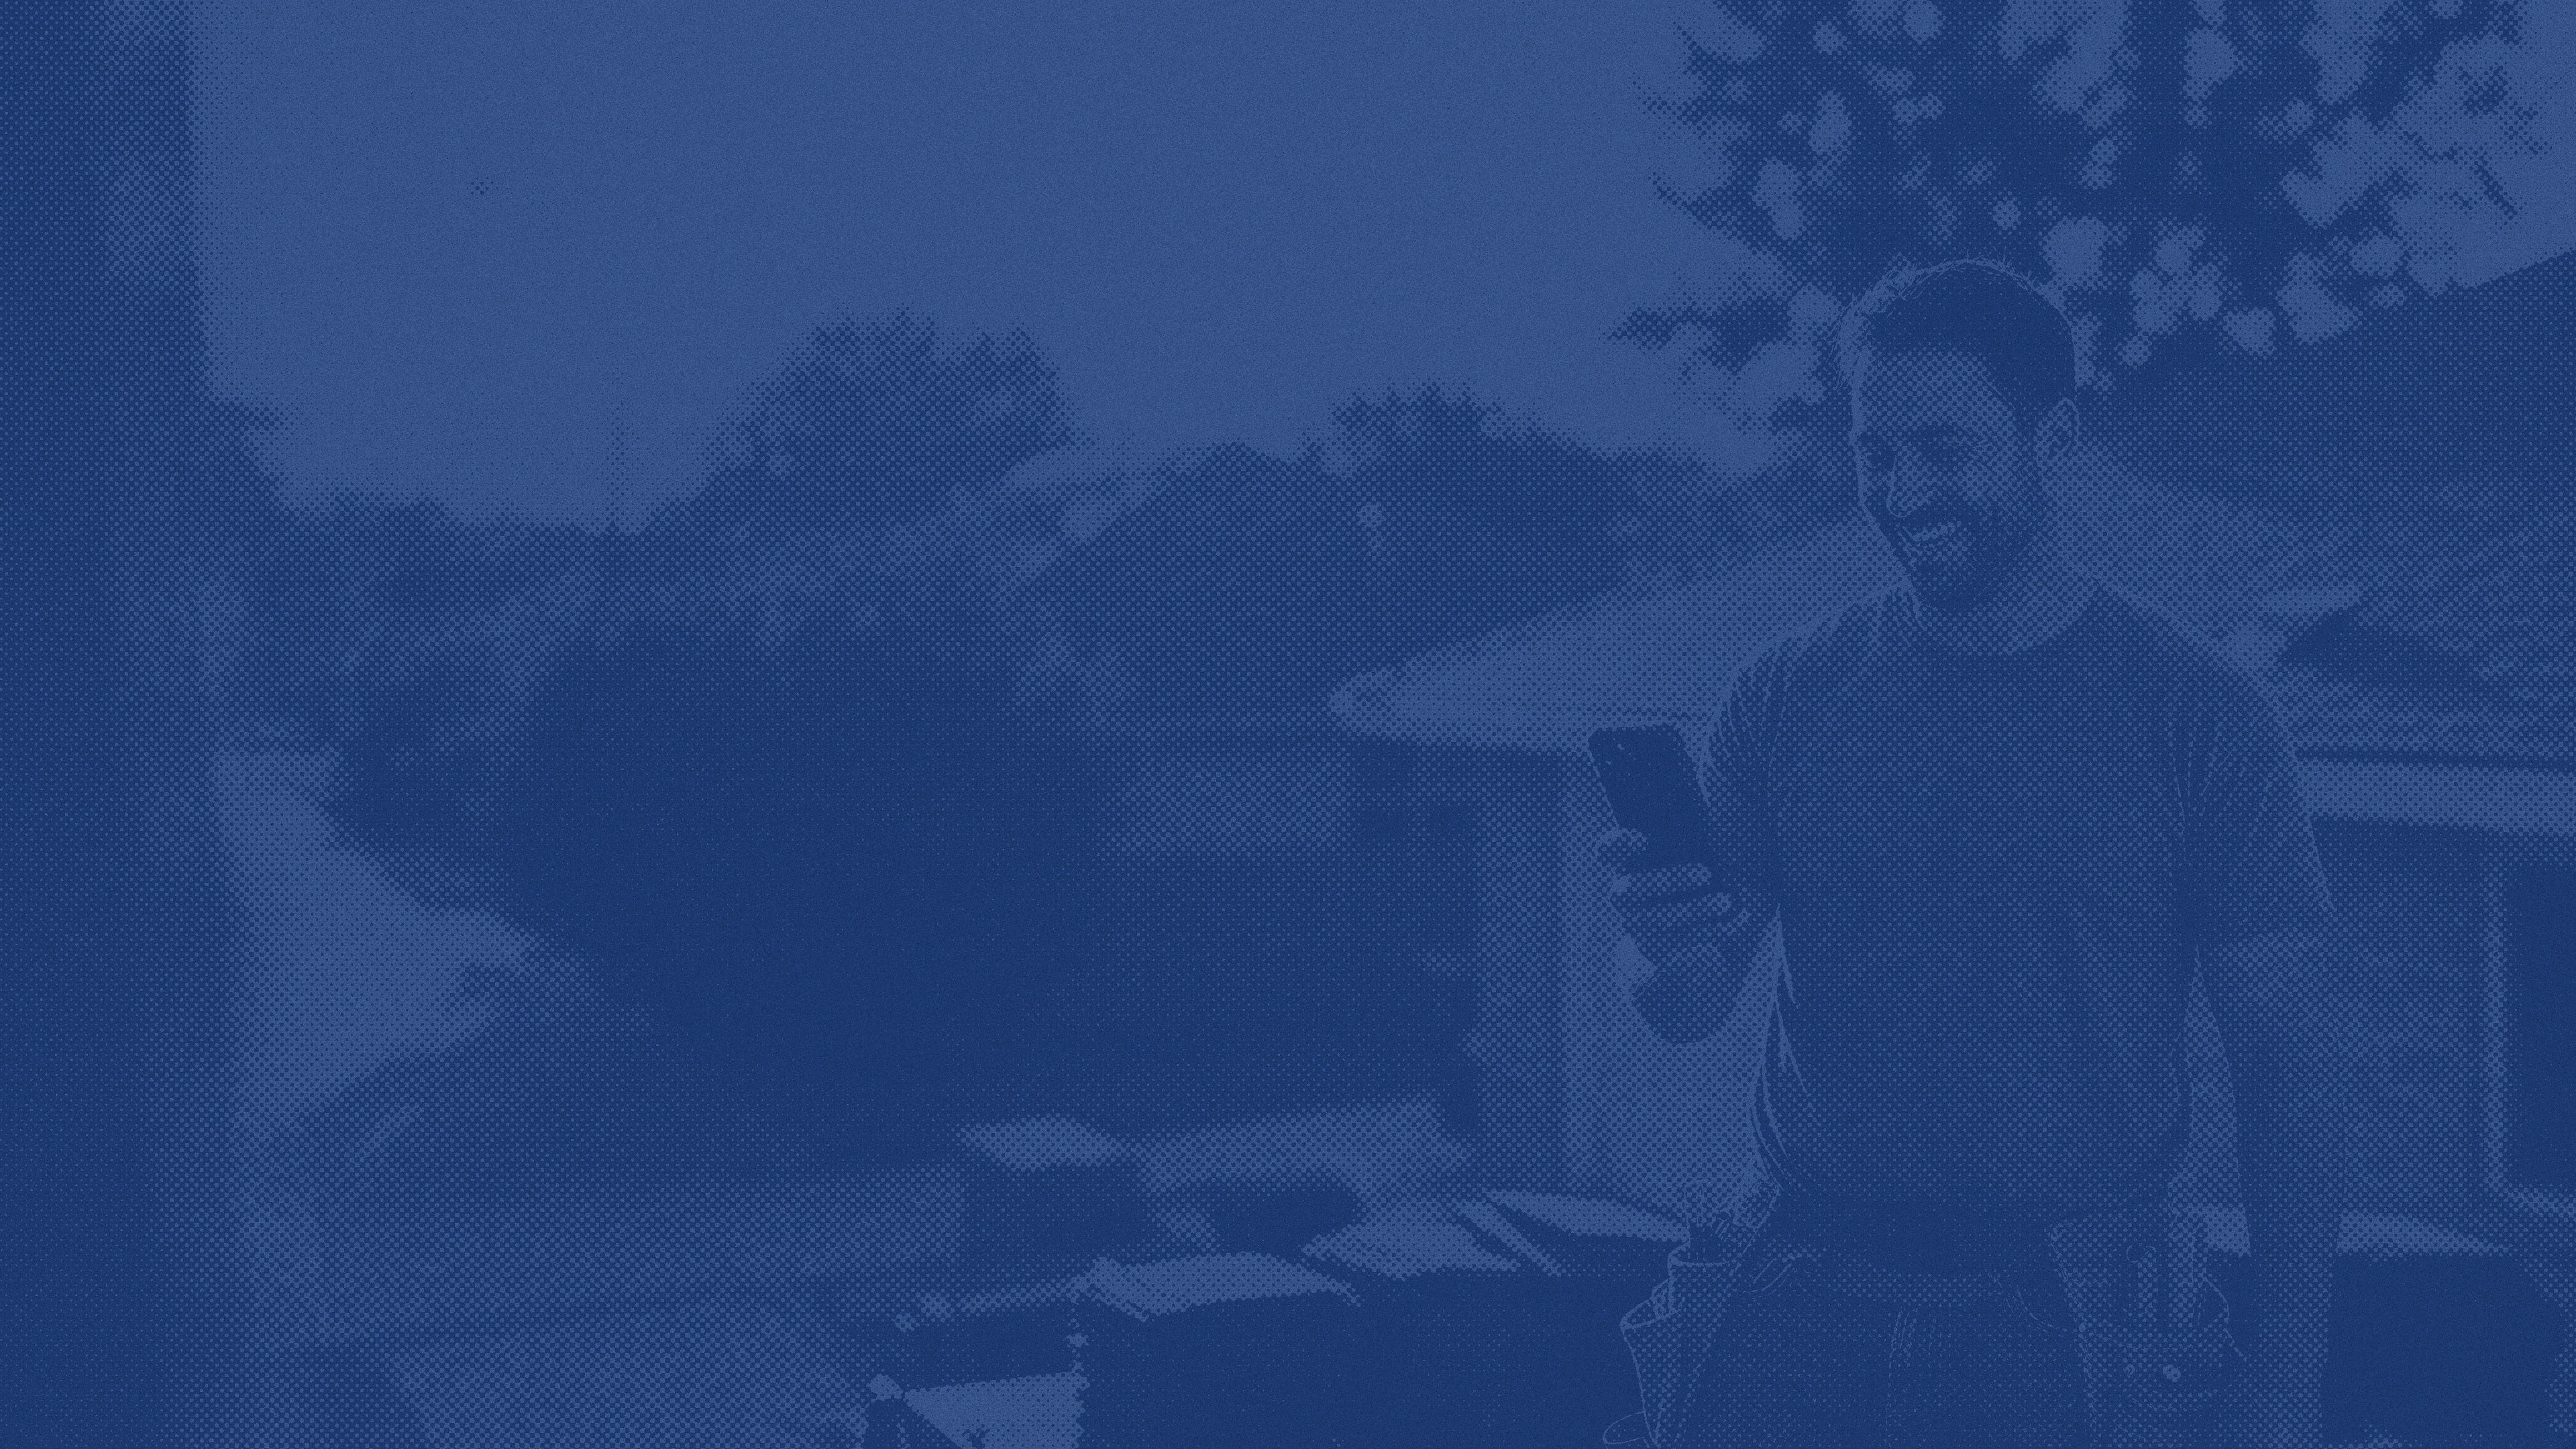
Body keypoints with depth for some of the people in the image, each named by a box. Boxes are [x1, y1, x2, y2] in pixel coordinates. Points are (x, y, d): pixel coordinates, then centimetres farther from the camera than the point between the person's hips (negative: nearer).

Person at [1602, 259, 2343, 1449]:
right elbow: (1694, 1009, 4)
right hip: (1806, 1294, 2)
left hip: (2063, 1317, -1)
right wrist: (1673, 954, -21)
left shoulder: (2193, 709, -4)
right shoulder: (1787, 695, 2)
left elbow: (2284, 1054, -3)